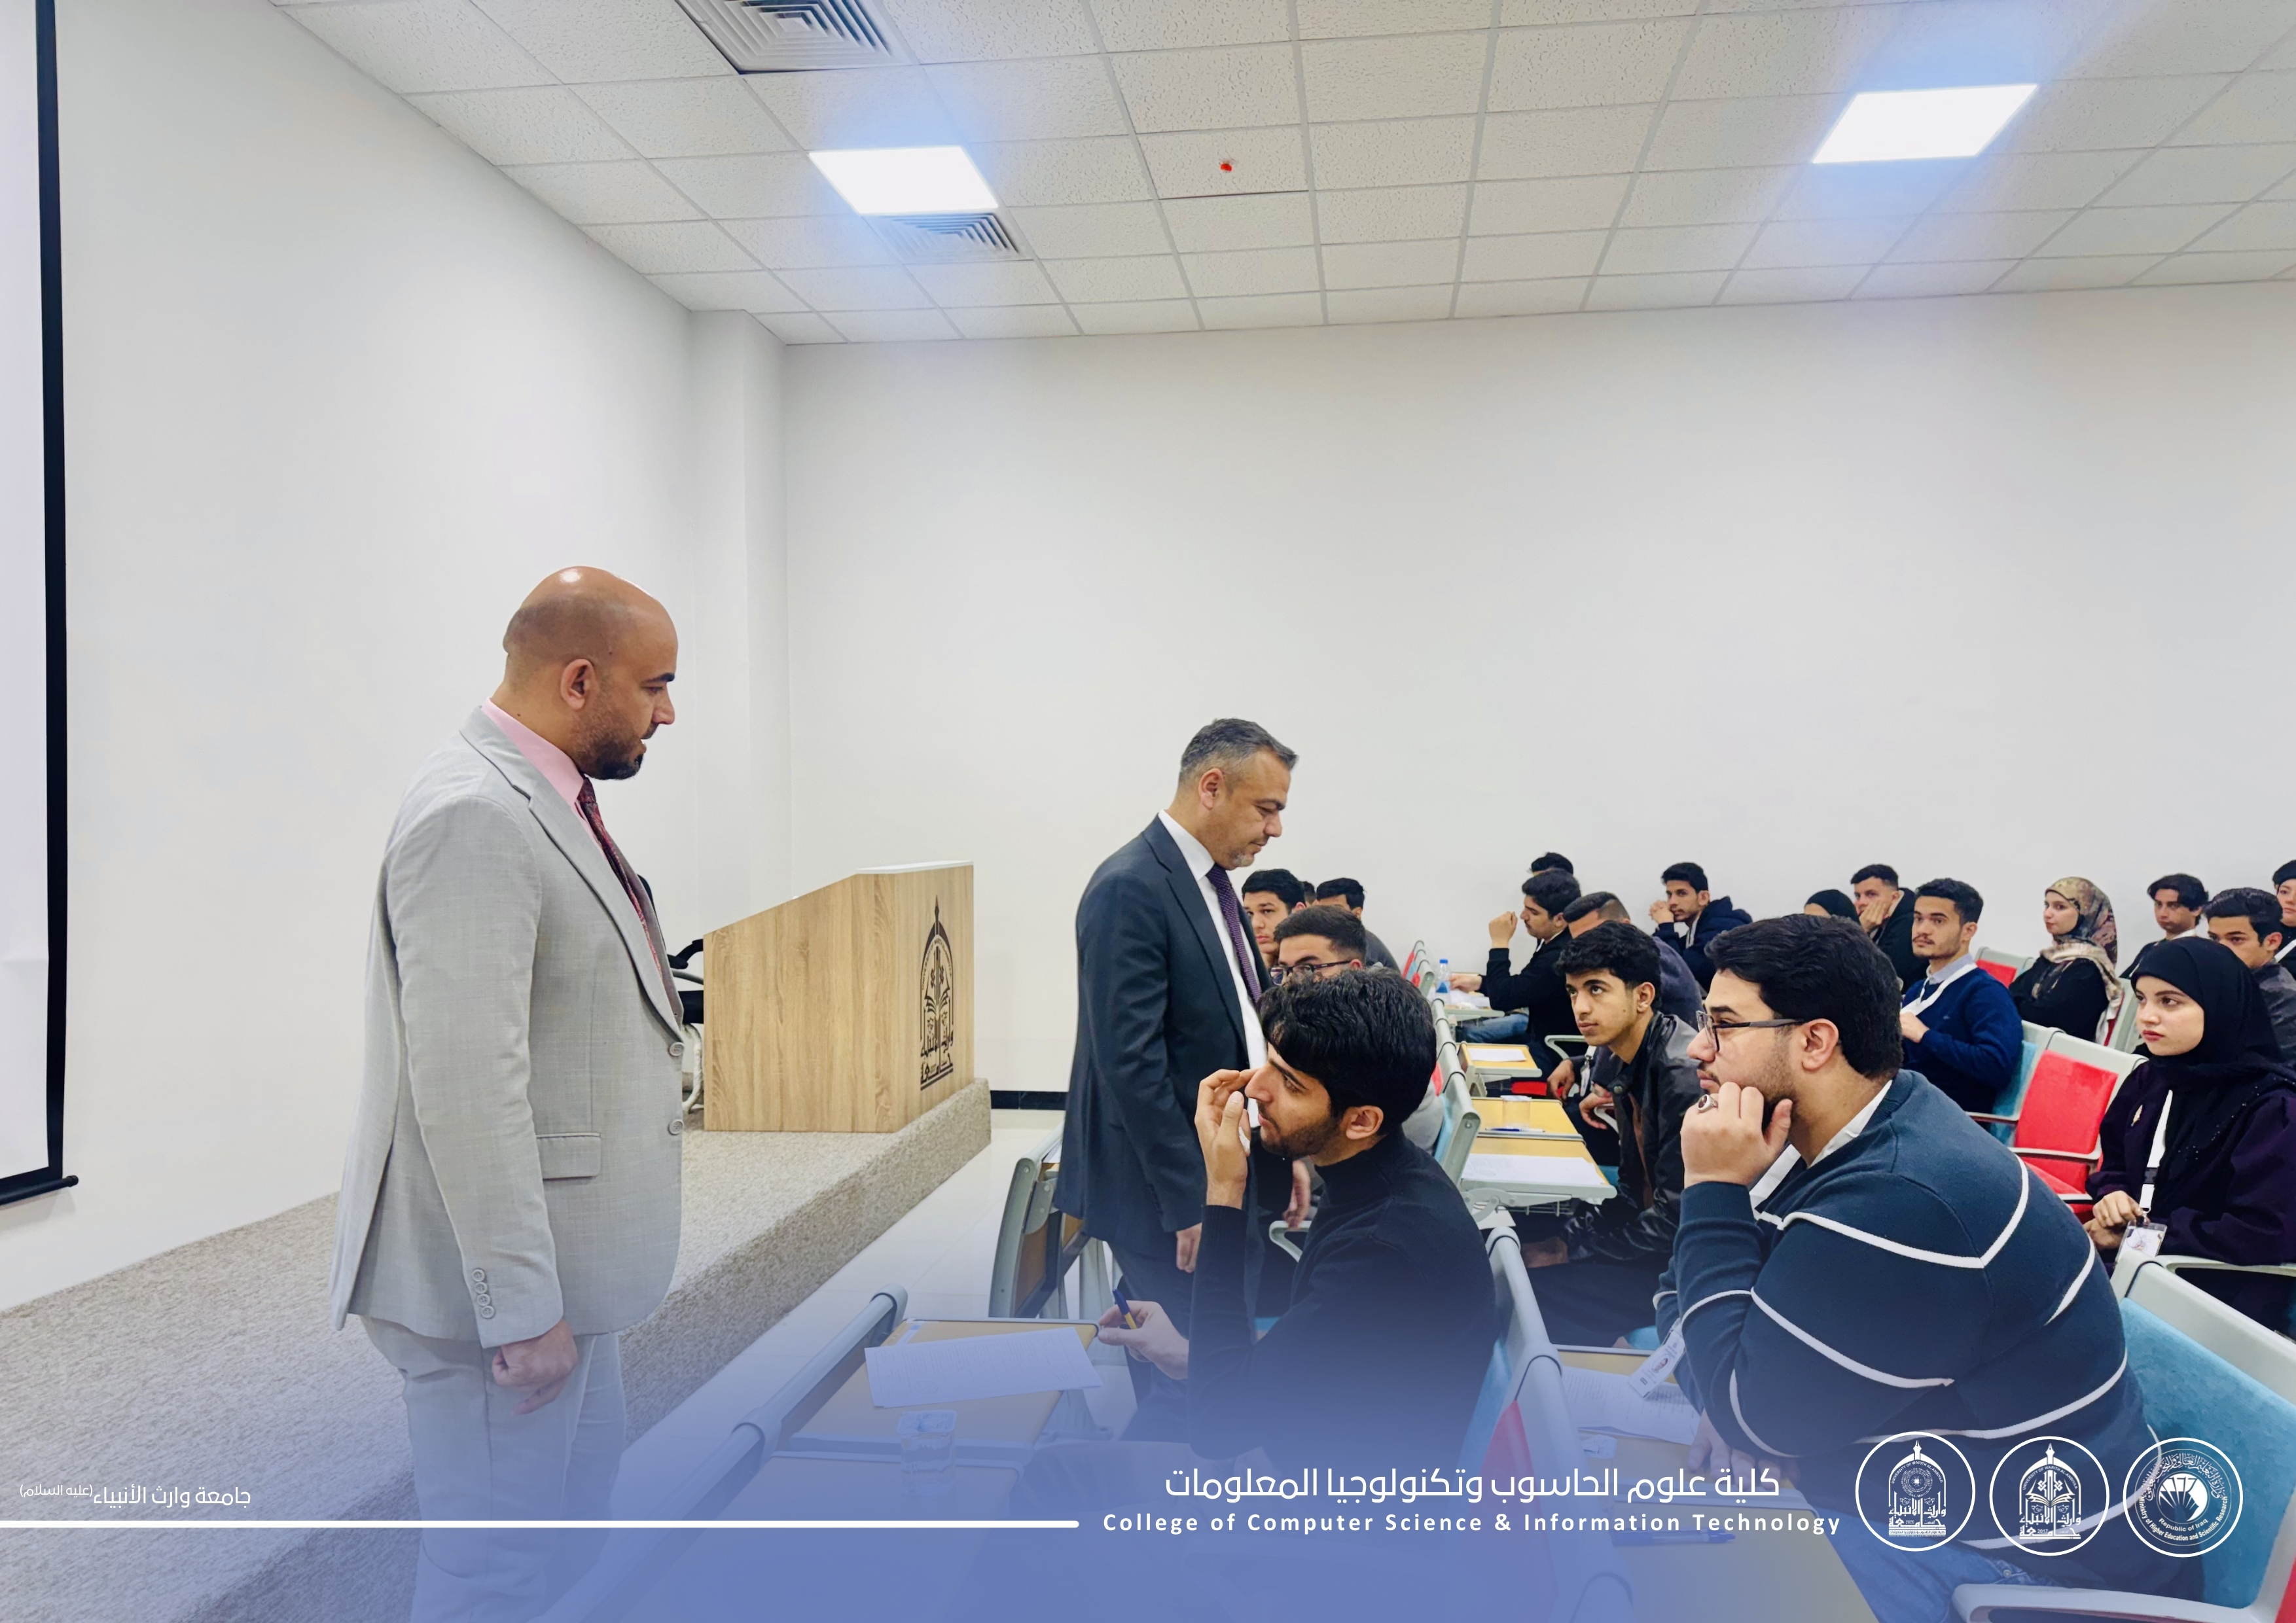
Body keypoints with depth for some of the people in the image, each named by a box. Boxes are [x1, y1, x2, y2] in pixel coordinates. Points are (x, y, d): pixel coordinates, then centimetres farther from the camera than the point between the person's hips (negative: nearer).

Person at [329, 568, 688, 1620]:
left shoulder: (543, 800, 8)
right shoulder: (474, 817, -22)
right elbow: (466, 1087, -26)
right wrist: (521, 1306, -22)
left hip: (556, 1257, 10)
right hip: (498, 1270, -10)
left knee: (576, 1503, 24)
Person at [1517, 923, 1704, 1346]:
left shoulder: (1684, 1073, -25)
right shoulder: (1610, 1058, 2)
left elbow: (1676, 1220, -23)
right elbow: (1632, 1192, 10)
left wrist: (1572, 1247, -17)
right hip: (1651, 1225, 9)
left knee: (1540, 1291, -18)